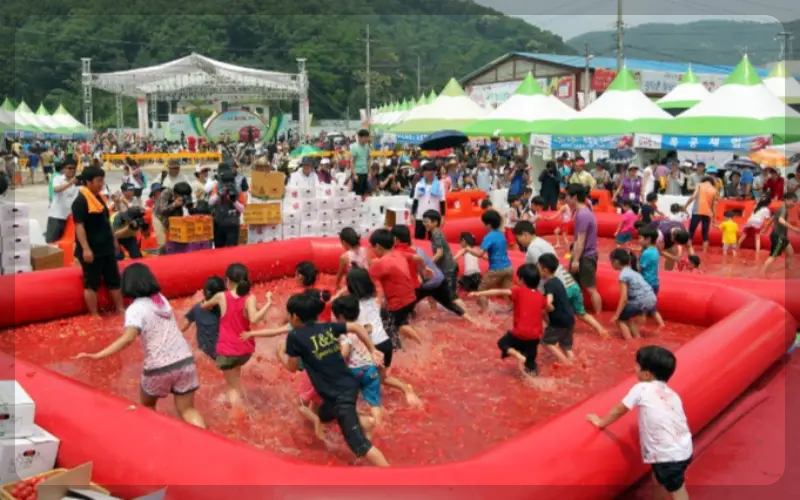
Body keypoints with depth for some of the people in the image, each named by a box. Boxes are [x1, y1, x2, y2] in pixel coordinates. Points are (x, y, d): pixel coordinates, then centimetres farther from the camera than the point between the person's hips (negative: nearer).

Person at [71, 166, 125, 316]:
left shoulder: (100, 197, 11)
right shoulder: (81, 200, -16)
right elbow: (79, 226, -20)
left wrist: (114, 240, 22)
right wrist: (85, 248, -25)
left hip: (106, 247, 9)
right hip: (91, 250, -9)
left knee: (114, 279, 14)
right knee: (92, 283, 1)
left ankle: (120, 309, 24)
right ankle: (94, 315, 9)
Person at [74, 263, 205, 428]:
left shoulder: (135, 309, -8)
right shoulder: (162, 300, 10)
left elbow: (128, 339, -23)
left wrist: (97, 355, -26)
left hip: (159, 367, -4)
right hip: (185, 360, 4)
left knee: (147, 406, 25)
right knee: (187, 410, 9)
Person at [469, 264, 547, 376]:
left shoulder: (519, 291, -6)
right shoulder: (540, 296, 8)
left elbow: (499, 292, -16)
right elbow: (549, 308, 27)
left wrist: (479, 293, -20)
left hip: (520, 332, -5)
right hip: (535, 335, 5)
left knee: (502, 343, 18)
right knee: (530, 361, 22)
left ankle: (519, 356, -4)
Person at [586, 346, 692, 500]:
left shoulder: (641, 389, -6)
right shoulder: (672, 394, 12)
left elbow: (619, 410, 4)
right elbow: (679, 421, 13)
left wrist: (601, 422, 20)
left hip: (668, 454, -7)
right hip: (684, 449, 7)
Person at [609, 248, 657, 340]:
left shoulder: (623, 275, -10)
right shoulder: (631, 271, 17)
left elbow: (624, 298, -14)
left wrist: (616, 315, -8)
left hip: (642, 302, -9)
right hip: (651, 301, 9)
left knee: (620, 318, 8)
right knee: (626, 316, 25)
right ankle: (637, 337, 24)